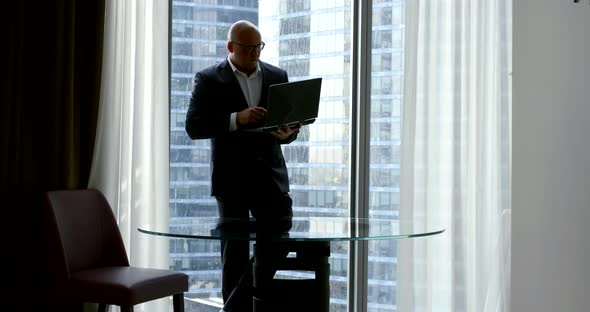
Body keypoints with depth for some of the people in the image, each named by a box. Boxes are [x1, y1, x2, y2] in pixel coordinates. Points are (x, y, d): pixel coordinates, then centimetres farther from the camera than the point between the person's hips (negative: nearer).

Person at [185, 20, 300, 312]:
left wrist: (286, 133, -12)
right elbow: (193, 126, -9)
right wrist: (236, 119, -23)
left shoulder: (277, 76, 10)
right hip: (232, 178, -3)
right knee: (235, 252, 4)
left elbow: (289, 123, 12)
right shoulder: (209, 79, 0)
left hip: (270, 175, 3)